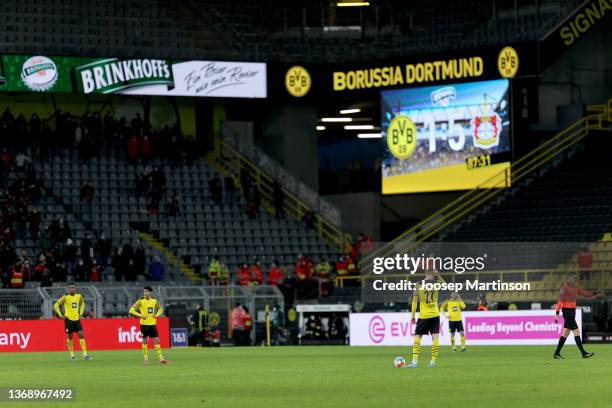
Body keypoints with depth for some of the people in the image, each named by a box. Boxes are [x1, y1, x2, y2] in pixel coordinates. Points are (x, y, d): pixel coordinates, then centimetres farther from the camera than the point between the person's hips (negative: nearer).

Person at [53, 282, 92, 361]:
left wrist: (80, 313, 14)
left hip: (77, 319, 3)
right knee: (69, 336, 3)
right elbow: (56, 305, -4)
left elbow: (82, 303, 25)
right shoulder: (65, 297, -9)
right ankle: (72, 354, 17)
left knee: (81, 335, -6)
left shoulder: (79, 296, 4)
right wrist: (61, 315, -9)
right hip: (69, 319, -3)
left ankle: (85, 354, -7)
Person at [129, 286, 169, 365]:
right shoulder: (141, 301, -7)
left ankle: (161, 358, 1)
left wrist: (157, 314, 2)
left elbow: (160, 308, 23)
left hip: (153, 324, 3)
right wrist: (140, 315, -20)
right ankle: (146, 359, 12)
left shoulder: (154, 301, 5)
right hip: (144, 324, -3)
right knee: (145, 341, 3)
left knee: (157, 341, 0)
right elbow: (131, 310, -9)